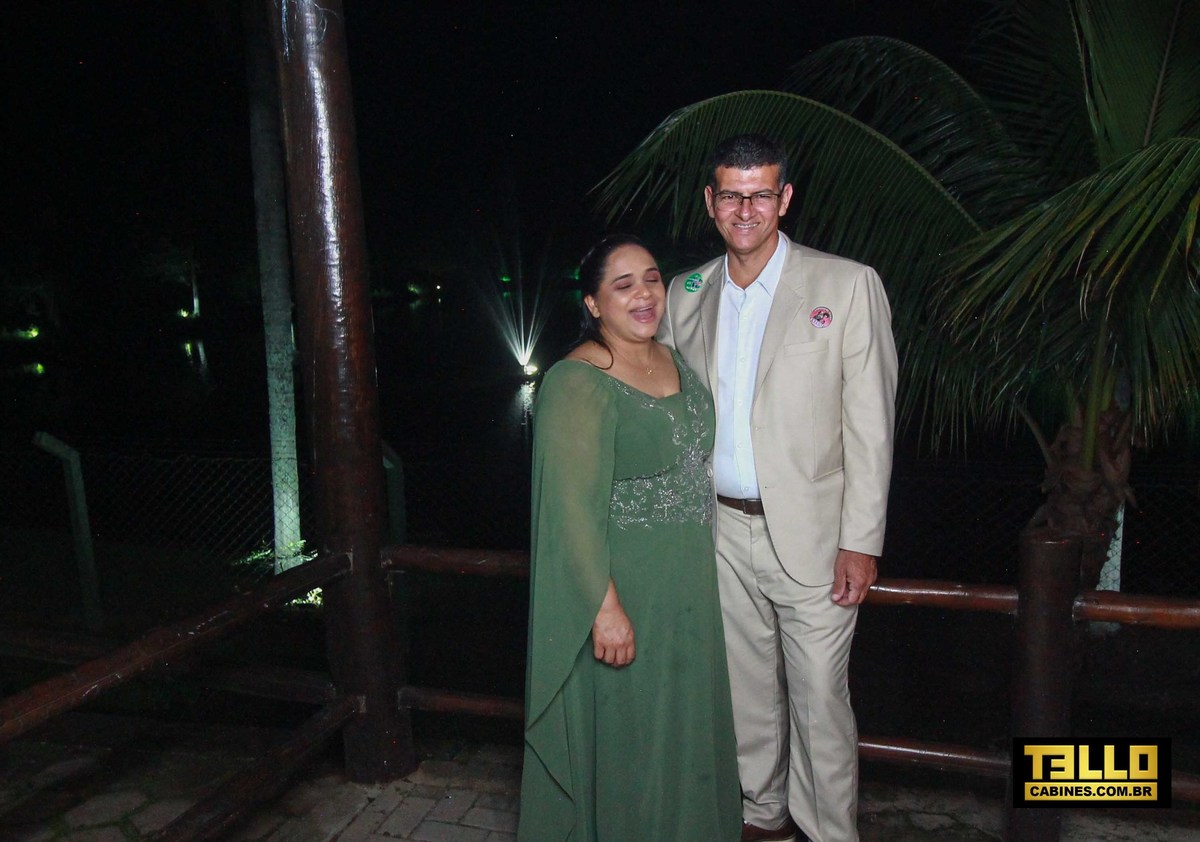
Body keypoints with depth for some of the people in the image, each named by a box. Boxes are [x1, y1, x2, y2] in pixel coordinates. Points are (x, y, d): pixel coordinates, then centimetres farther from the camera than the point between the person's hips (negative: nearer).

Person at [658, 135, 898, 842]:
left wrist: (861, 540, -11)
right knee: (746, 688, 18)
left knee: (819, 698, 6)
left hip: (809, 533, -4)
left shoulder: (848, 285, -6)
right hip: (720, 530, 4)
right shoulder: (687, 294, 6)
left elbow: (870, 422, -8)